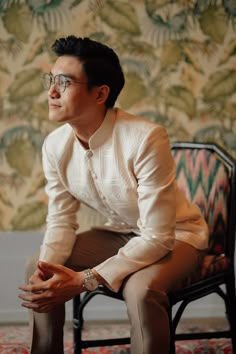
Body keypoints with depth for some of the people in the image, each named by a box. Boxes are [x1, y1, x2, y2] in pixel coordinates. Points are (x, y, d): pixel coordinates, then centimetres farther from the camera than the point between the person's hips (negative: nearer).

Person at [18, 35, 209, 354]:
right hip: (119, 233, 6)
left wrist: (84, 281, -36)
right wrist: (47, 268, -25)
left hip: (175, 235, -6)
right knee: (38, 271, -7)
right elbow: (61, 221, -3)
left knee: (140, 289, -35)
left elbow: (157, 238, -31)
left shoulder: (145, 139, -34)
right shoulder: (55, 145, -14)